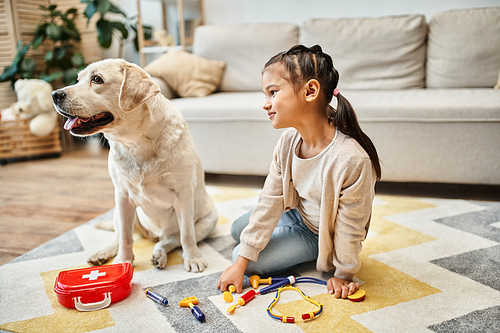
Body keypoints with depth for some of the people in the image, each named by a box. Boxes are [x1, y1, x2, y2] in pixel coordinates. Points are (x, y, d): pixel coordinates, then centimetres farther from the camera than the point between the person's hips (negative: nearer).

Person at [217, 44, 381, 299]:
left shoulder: (352, 159, -40)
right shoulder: (288, 142, -18)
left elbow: (350, 228, -26)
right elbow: (270, 201, -14)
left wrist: (343, 274, -11)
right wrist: (240, 264, -14)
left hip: (320, 234, -6)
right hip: (298, 214, 6)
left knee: (254, 263, -9)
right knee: (238, 230, 18)